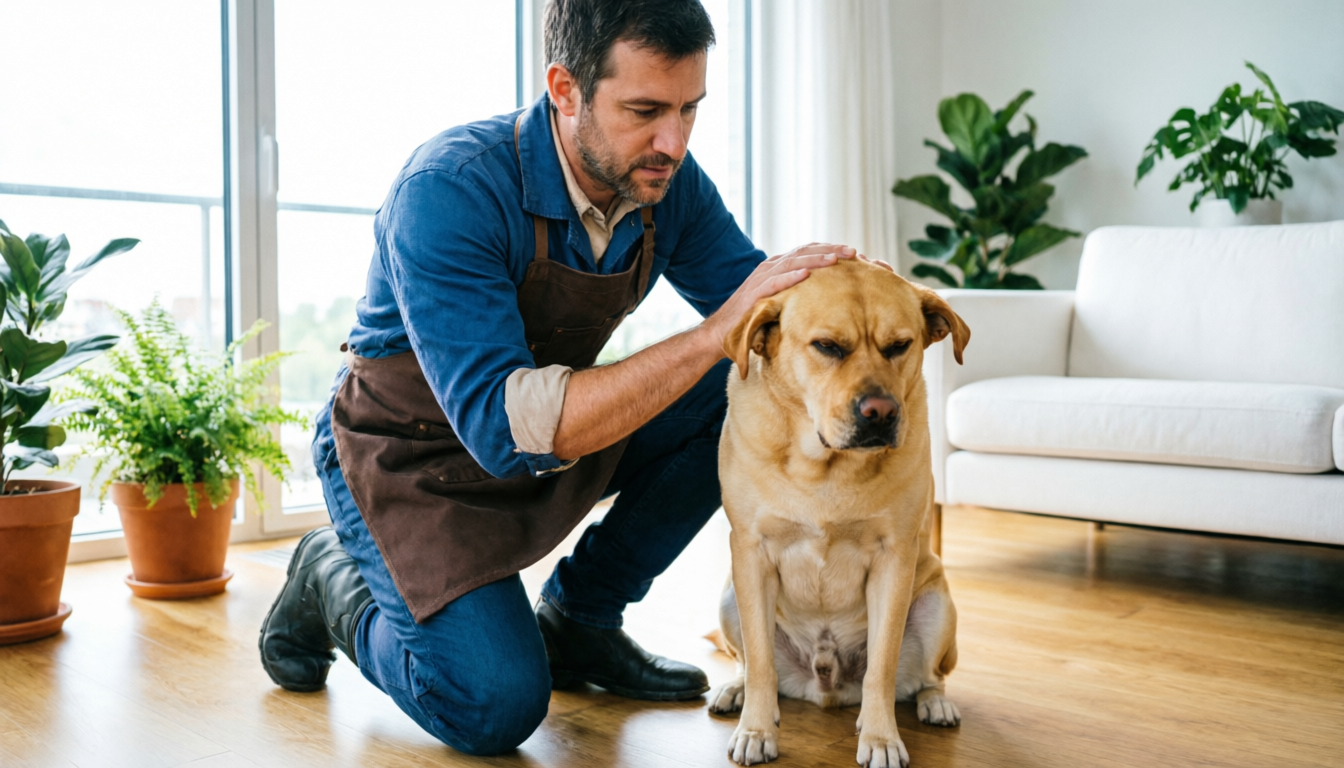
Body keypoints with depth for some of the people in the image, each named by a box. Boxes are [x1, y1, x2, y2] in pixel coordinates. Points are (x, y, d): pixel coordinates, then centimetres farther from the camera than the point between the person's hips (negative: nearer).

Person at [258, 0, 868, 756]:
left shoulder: (670, 183, -12)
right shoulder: (449, 189, -31)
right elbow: (504, 427, -40)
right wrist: (713, 334, -43)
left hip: (561, 435, 6)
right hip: (413, 461, -6)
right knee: (498, 707, -22)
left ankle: (579, 618, 3)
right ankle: (337, 585, 10)